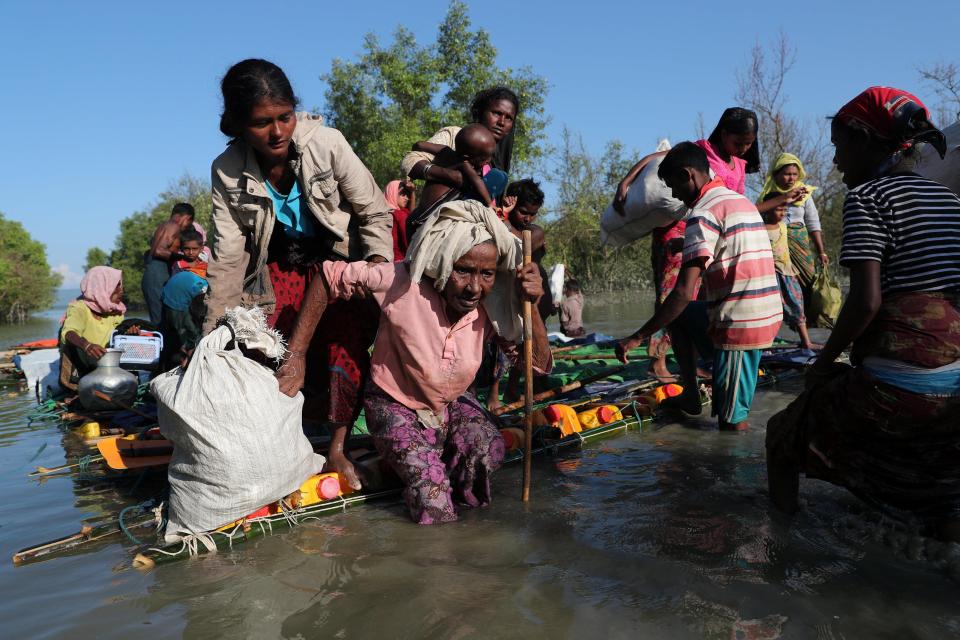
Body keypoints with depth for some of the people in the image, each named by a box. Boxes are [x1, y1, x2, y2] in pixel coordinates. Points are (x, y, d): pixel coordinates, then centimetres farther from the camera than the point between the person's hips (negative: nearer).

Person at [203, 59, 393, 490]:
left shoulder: (325, 142, -24)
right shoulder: (228, 172, -17)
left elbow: (375, 213, -13)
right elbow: (228, 256, -12)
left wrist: (378, 263, -30)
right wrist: (214, 336, -12)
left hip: (340, 259, -1)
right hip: (279, 265, 2)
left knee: (346, 351, -16)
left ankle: (337, 449, -1)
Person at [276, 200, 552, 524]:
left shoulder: (490, 308, -17)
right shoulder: (404, 282, -29)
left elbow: (540, 364, -14)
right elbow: (329, 276, -21)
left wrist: (531, 306, -31)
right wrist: (295, 358, -22)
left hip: (452, 403, 4)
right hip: (395, 405, -3)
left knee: (488, 451, -25)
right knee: (430, 486, -24)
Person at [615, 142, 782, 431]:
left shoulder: (703, 213, -14)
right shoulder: (740, 200, 15)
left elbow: (684, 292, -22)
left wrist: (638, 338, -18)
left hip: (738, 322, -10)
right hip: (767, 314, 10)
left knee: (732, 421, 1)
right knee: (679, 315, 23)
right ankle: (691, 395, 24)